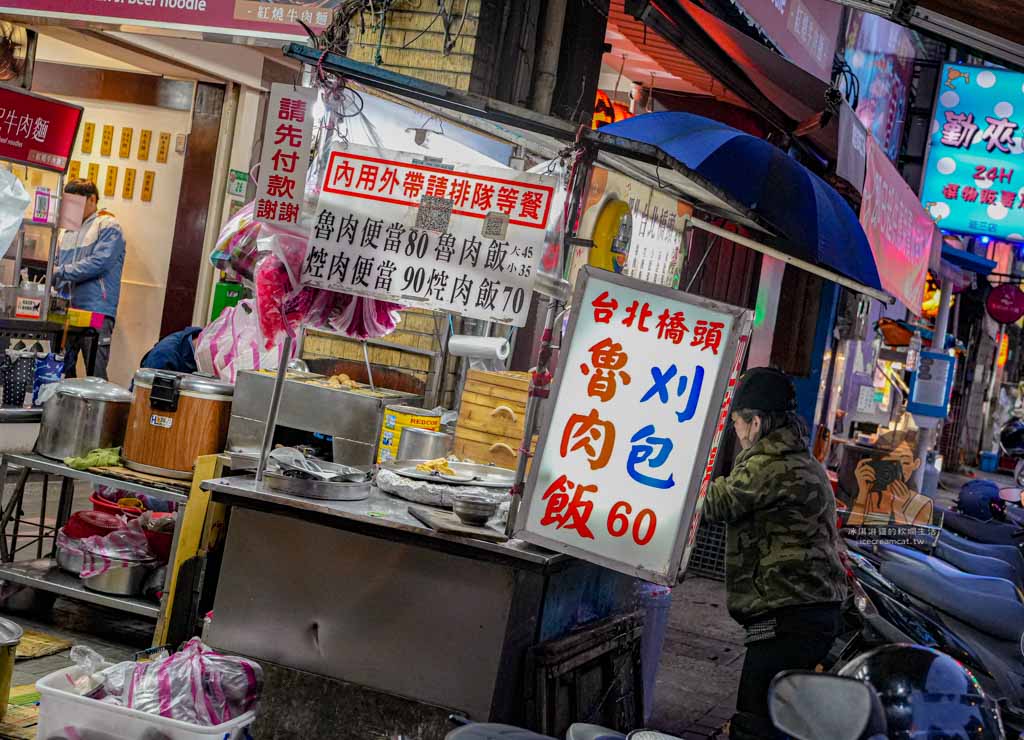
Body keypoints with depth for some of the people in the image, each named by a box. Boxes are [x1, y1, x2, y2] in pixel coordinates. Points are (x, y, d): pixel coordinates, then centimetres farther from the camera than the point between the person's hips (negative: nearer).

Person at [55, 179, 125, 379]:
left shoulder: (108, 227, -1)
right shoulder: (70, 230, 19)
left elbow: (98, 263, -13)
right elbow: (58, 264, 21)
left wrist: (61, 272, -15)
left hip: (96, 312, -6)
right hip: (67, 309, 7)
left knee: (95, 375, -6)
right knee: (62, 369, 8)